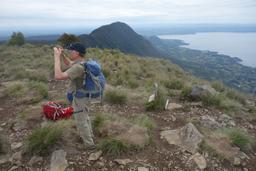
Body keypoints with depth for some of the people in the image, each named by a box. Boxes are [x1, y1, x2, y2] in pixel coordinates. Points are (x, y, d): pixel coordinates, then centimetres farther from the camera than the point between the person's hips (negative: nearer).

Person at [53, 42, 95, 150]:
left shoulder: (78, 67, -32)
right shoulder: (82, 62, -1)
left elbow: (58, 76, -38)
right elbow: (69, 64, 19)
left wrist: (57, 57, -31)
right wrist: (61, 55, 2)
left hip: (79, 98, -9)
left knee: (81, 122, 7)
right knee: (85, 118, 26)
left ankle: (89, 144, 22)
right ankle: (89, 136, 45)